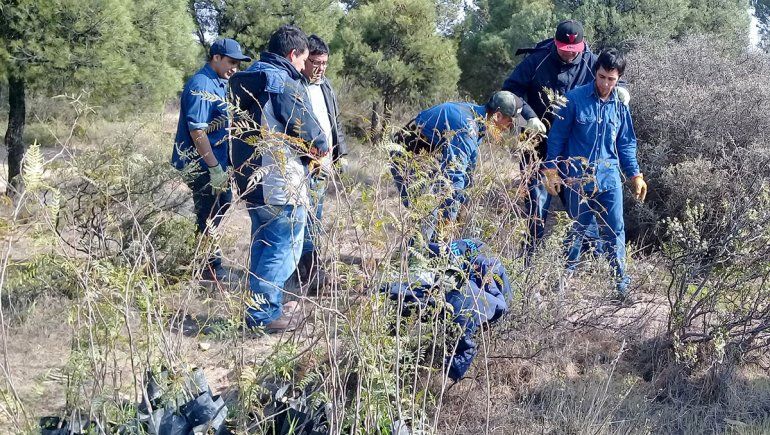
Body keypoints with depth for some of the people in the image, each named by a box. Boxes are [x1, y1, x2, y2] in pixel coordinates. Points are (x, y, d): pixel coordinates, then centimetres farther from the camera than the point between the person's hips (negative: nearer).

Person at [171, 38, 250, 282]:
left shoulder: (220, 84, 13)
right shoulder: (201, 85, -19)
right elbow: (196, 131, -25)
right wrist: (214, 168, -25)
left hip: (216, 163, 10)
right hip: (200, 165, -10)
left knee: (222, 203, 21)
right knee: (209, 216, -1)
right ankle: (210, 269, 12)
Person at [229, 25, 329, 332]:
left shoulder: (247, 79, 12)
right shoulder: (285, 81, -17)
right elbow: (307, 127, -17)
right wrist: (321, 146, 6)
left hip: (250, 177, 9)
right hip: (280, 180, -9)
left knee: (263, 243, 20)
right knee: (285, 246, 0)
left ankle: (260, 305, 29)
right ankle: (264, 314, 1)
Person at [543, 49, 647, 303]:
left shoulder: (621, 105, 3)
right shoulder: (575, 98, -8)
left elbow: (626, 144, 11)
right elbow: (558, 136, -3)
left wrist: (635, 175, 7)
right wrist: (551, 170, -3)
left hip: (610, 179, 3)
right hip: (577, 179, -2)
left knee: (614, 231, 3)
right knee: (577, 228, 10)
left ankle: (621, 282, 11)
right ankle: (567, 272, 29)